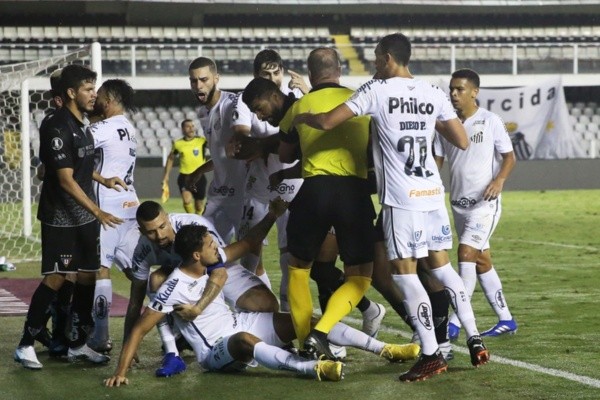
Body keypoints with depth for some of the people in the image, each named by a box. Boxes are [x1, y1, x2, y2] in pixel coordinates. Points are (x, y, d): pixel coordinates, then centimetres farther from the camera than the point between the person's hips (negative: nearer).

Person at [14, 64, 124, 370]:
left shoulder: (82, 124, 8)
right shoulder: (57, 128, -19)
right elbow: (65, 180, -22)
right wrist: (98, 212, -24)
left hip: (84, 217, 8)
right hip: (60, 218, -8)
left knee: (87, 276, 7)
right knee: (55, 278, -8)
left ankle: (77, 344, 15)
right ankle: (25, 345, -1)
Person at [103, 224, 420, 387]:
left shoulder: (210, 267, 0)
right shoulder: (174, 288, -21)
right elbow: (139, 329, -21)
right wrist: (121, 372, -27)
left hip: (241, 322, 8)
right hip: (217, 350, -8)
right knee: (246, 340, -41)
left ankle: (384, 349, -10)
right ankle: (313, 368, -59)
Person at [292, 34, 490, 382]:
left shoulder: (377, 90, -6)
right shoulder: (435, 94, 7)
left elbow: (327, 122, -8)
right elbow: (463, 142, 10)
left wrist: (303, 118, 13)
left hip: (401, 199, -6)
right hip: (433, 193, 6)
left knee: (405, 272, -1)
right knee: (442, 266, 16)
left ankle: (432, 355, -4)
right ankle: (475, 341, 14)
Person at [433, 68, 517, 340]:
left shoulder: (490, 121, -6)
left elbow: (509, 157, -2)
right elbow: (437, 160, 10)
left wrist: (499, 180, -20)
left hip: (485, 202, -6)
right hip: (459, 203, 6)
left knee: (467, 252, -17)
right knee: (481, 260, 10)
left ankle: (455, 322, -18)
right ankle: (506, 320, 19)